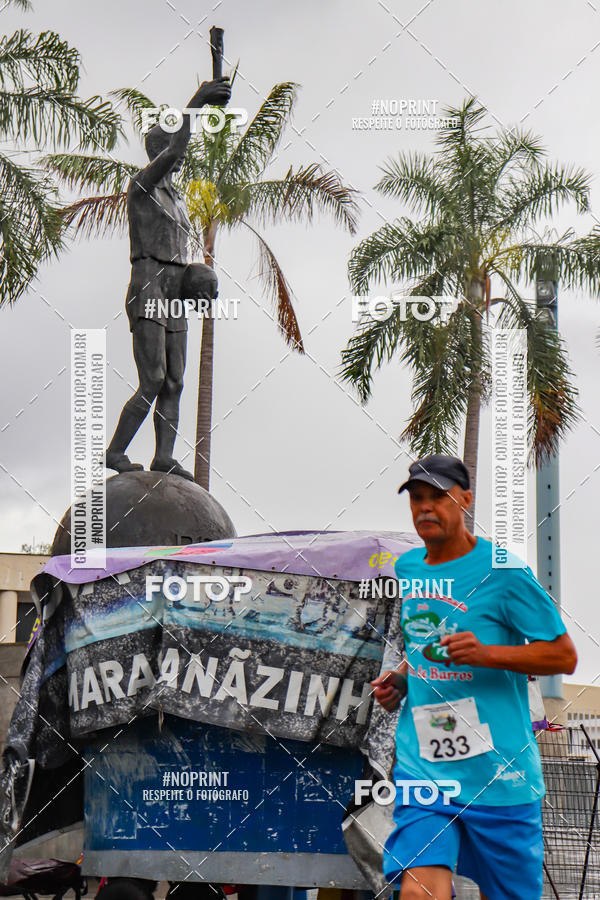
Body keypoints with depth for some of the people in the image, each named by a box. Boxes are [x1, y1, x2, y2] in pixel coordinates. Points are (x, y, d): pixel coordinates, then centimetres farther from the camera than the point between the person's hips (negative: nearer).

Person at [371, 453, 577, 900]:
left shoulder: (502, 571, -7)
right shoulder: (406, 567, 12)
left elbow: (564, 655, -6)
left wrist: (487, 654, -19)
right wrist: (400, 678, 9)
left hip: (499, 773, -4)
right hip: (422, 768, 4)